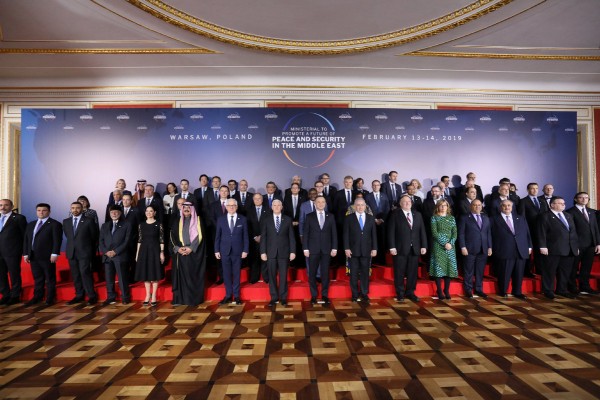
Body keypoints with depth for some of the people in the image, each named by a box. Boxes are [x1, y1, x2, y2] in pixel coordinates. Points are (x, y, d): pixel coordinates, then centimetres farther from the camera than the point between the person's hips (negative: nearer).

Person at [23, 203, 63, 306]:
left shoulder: (55, 224, -4)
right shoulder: (30, 225, 18)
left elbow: (57, 240, -11)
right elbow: (26, 240, 17)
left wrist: (54, 254, -18)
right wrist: (25, 253, 9)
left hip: (47, 256, -6)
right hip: (33, 256, 6)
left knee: (50, 278, 2)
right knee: (37, 278, 13)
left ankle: (50, 298, 10)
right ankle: (37, 297, 22)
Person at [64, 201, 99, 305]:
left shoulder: (89, 221, -2)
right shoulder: (66, 222, 10)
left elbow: (94, 237, 4)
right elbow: (68, 236, 20)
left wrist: (92, 251, 9)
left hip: (84, 252, -5)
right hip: (71, 252, 5)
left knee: (85, 273, -10)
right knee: (75, 275, 8)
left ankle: (92, 296, -3)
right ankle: (79, 296, 17)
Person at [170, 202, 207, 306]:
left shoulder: (198, 220, 4)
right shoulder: (177, 221, 12)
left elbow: (200, 235, -4)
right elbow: (173, 235, 6)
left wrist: (191, 248, -13)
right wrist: (178, 248, -8)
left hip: (194, 252, -2)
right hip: (180, 252, 2)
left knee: (194, 275, -1)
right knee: (181, 275, 2)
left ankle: (194, 298, 4)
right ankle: (179, 298, 8)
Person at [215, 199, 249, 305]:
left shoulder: (242, 219, 1)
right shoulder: (220, 220, 5)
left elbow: (245, 236, 1)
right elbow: (217, 236, 6)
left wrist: (245, 250, -5)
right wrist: (216, 250, 1)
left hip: (237, 251, -1)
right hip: (224, 251, 1)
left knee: (236, 273, 6)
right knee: (226, 273, 7)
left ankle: (236, 295, 16)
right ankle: (228, 295, 18)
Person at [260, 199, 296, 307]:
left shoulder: (288, 219, 5)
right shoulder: (266, 220, 4)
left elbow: (291, 236, 3)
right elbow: (263, 237, 2)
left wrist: (292, 251, -3)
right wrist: (263, 252, -4)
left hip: (284, 252, 0)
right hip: (271, 252, 0)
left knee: (283, 275, 4)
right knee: (272, 276, 6)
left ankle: (283, 297, 16)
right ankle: (274, 297, 17)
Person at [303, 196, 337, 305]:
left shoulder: (330, 216, 7)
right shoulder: (309, 216, 3)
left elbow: (334, 233, 6)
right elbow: (305, 233, 1)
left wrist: (334, 248, -1)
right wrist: (305, 248, -6)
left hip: (326, 249, 1)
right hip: (313, 249, -1)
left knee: (325, 273, 5)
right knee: (312, 273, 4)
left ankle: (325, 295, 17)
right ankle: (313, 295, 16)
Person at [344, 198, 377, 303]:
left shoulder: (371, 218, 8)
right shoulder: (348, 218, 2)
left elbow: (374, 234, 7)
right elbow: (346, 234, -1)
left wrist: (374, 248, 1)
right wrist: (346, 248, -8)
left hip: (366, 250, 2)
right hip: (353, 250, -1)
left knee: (365, 273, 6)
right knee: (353, 273, 5)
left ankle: (364, 294, 18)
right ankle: (355, 294, 16)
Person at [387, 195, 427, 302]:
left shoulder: (418, 214, 13)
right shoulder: (395, 214, 0)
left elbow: (422, 231, 11)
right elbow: (391, 232, -5)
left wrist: (424, 246, 4)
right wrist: (392, 247, -11)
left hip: (415, 248, 4)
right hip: (400, 248, -3)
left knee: (413, 272, 8)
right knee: (399, 272, 4)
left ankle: (410, 292, 21)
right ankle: (400, 293, 17)